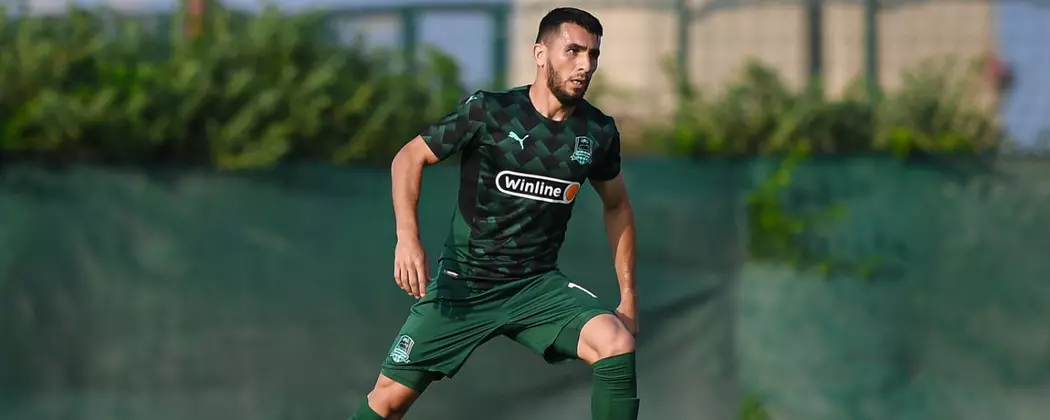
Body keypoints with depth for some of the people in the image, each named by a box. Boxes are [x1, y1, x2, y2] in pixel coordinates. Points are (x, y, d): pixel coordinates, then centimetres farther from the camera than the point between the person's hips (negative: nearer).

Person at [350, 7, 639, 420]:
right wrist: (407, 238, -20)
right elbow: (409, 158, -5)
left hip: (537, 286, 2)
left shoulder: (598, 132, -1)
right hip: (463, 283, -2)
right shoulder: (489, 111, -11)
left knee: (617, 343, -25)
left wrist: (628, 296, 13)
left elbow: (616, 205, 16)